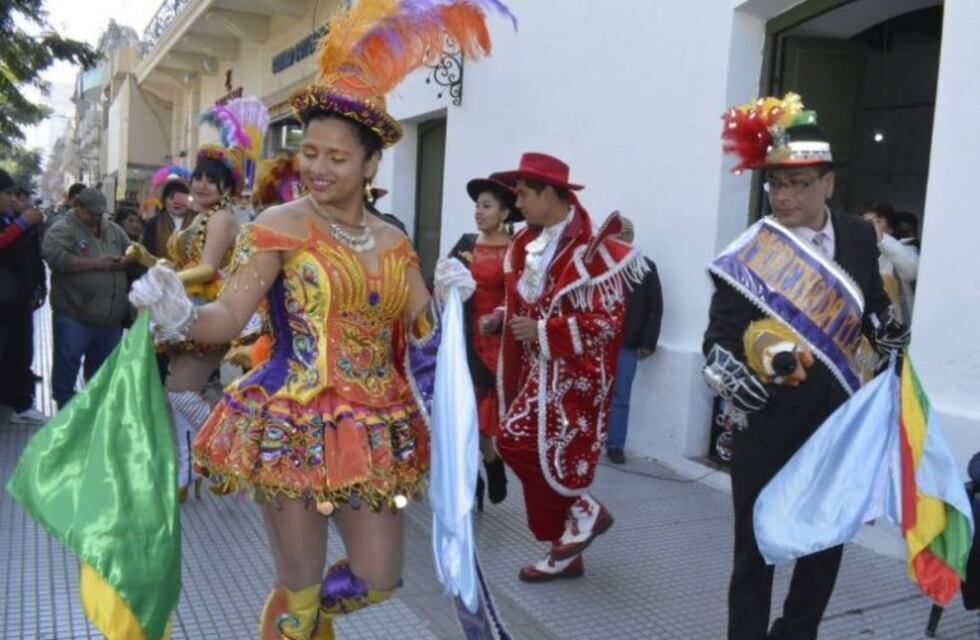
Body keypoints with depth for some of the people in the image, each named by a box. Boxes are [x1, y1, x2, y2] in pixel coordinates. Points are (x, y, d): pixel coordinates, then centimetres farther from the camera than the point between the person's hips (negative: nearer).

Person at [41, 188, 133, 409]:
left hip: (111, 316, 6)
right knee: (67, 365, 4)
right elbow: (56, 258, -21)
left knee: (102, 369, 16)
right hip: (74, 316, -5)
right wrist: (95, 263, -20)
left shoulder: (113, 229, 13)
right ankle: (65, 408, 18)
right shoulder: (62, 229, -6)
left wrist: (125, 260, -4)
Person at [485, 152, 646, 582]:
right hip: (538, 371, 9)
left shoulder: (590, 250, -17)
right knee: (534, 450, 10)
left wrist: (541, 332, -21)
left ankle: (584, 511, 11)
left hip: (572, 376, -8)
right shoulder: (528, 244, 10)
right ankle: (565, 553, 25)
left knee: (517, 443, -12)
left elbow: (607, 321, -20)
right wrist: (501, 319, 3)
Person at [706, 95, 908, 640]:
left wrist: (892, 337, -2)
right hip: (769, 428, -5)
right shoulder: (750, 257, -13)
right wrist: (735, 377, -33)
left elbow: (875, 304, 16)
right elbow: (721, 338, -15)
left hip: (839, 421, 5)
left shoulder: (858, 236, 1)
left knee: (827, 541, 18)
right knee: (756, 547, 5)